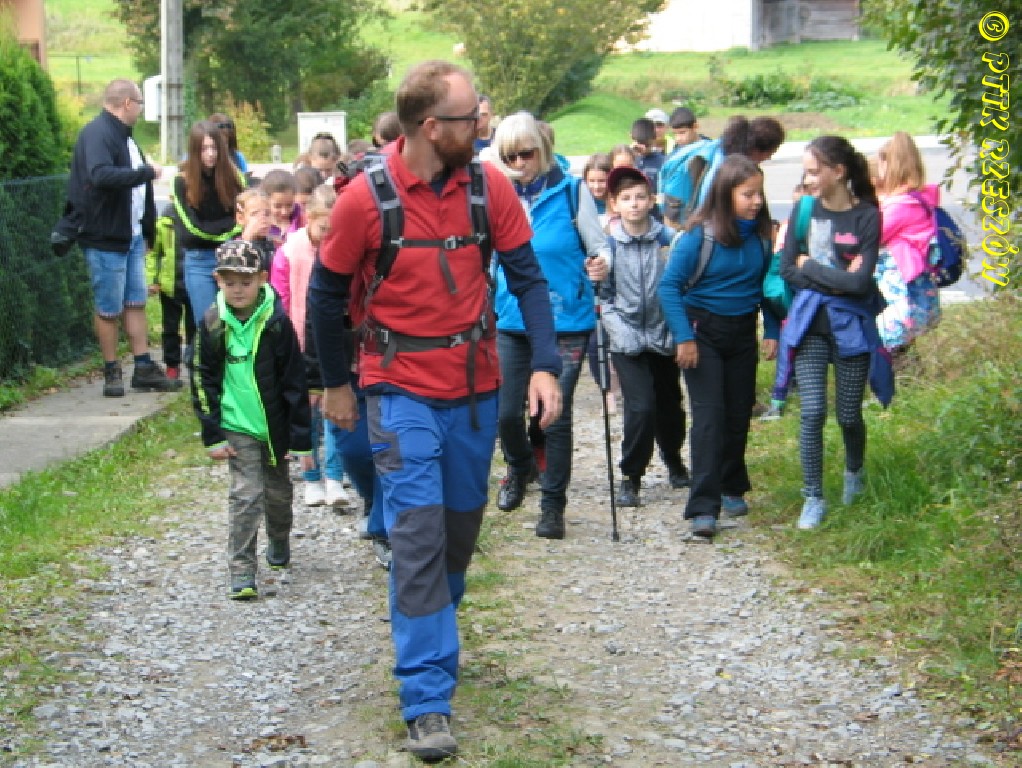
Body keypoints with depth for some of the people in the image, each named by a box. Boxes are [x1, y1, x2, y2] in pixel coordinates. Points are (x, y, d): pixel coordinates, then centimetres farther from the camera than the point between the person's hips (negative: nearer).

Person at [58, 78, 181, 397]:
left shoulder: (124, 136, 16)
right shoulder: (97, 134, -16)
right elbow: (101, 176, -33)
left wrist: (148, 229, 17)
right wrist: (146, 172, -26)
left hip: (132, 236, 9)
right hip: (105, 237, -9)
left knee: (135, 302, 12)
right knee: (109, 308, 1)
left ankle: (144, 369, 17)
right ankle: (112, 373, 12)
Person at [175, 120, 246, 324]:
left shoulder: (233, 177, 0)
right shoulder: (183, 182, -5)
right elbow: (194, 227, -8)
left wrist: (215, 232, -14)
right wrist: (231, 224, -8)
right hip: (200, 261, -1)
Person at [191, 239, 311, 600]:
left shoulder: (276, 323, -9)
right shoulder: (212, 324, -5)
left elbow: (295, 381, -5)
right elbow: (203, 382, 1)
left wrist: (299, 436, -5)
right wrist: (213, 435, -3)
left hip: (275, 426, 1)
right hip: (237, 427, -1)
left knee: (278, 492, 17)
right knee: (246, 495, -11)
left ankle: (279, 541, 45)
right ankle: (241, 572, -7)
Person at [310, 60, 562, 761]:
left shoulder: (490, 186, -6)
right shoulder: (366, 199, -14)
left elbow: (527, 277, -1)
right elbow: (327, 294, -1)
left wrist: (545, 366, -13)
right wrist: (336, 384, 8)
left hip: (476, 387, 4)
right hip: (403, 392, -4)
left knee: (462, 524, 16)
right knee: (419, 531, -10)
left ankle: (432, 628, 42)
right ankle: (429, 702, -7)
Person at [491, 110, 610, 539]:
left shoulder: (570, 190, -8)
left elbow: (599, 246, -3)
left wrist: (602, 264, -24)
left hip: (565, 322, -3)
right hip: (512, 322, 3)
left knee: (556, 416, -1)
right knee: (505, 412, 2)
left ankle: (553, 505, 15)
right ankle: (520, 468, 36)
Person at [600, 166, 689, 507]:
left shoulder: (668, 238, -4)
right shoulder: (608, 243, -4)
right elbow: (603, 293, 2)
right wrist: (617, 326, -10)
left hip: (664, 336, 2)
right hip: (627, 339, -2)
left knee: (669, 405, 13)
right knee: (641, 406, -14)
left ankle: (674, 462, 41)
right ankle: (630, 478, 2)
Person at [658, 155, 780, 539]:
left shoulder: (761, 235, -4)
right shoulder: (699, 235, -17)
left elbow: (768, 285, 8)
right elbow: (670, 286, -14)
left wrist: (772, 332, 3)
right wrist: (684, 338, -17)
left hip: (742, 333, 5)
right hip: (703, 330, -5)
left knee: (739, 413, 12)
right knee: (709, 415, -11)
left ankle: (732, 488, 32)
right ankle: (703, 507, -14)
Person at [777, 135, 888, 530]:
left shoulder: (866, 216, -11)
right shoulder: (805, 209, 0)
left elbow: (860, 282, -17)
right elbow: (787, 269, -3)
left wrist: (810, 267, -9)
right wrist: (837, 280, -13)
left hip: (850, 325, -2)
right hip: (809, 322, 2)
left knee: (849, 415, 9)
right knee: (813, 412, -8)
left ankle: (854, 472, 40)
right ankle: (813, 498, 4)